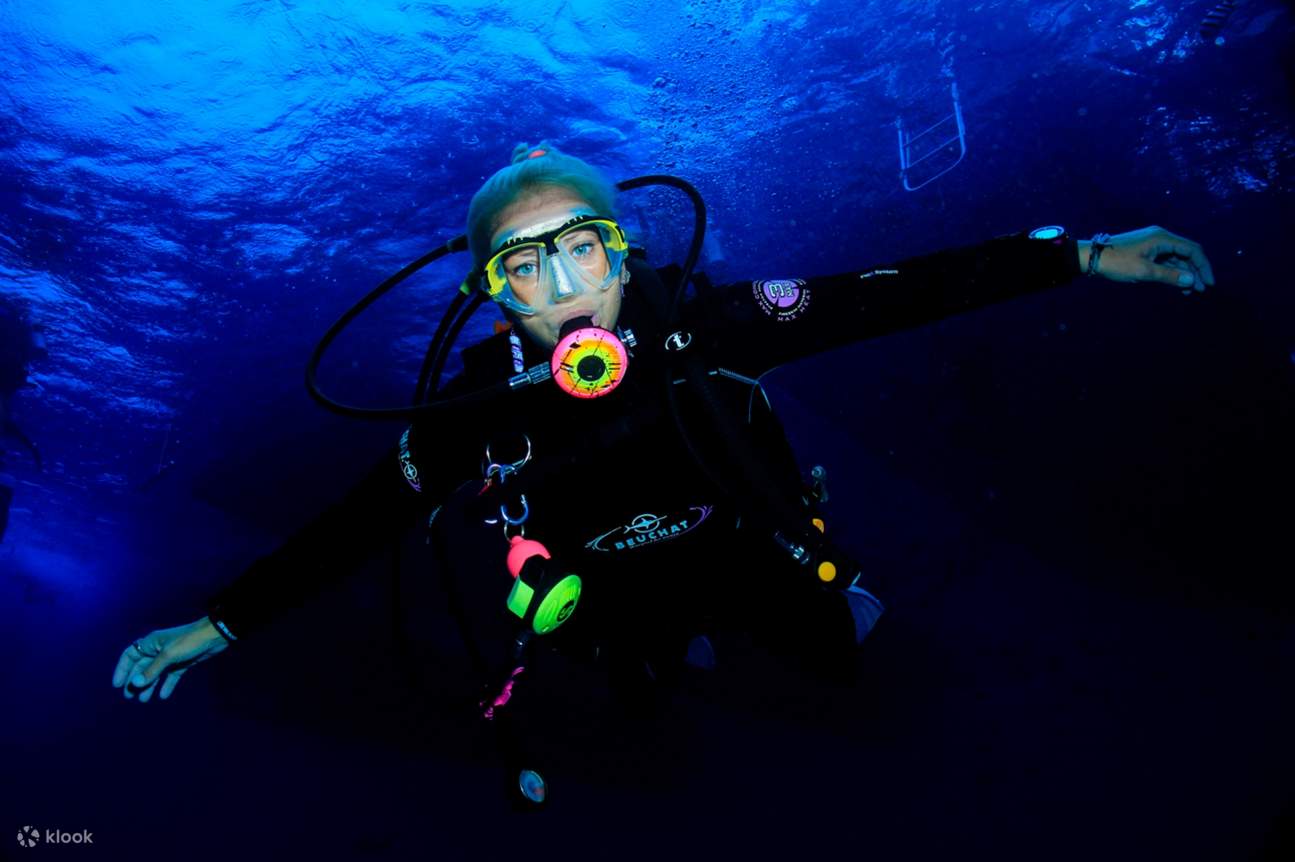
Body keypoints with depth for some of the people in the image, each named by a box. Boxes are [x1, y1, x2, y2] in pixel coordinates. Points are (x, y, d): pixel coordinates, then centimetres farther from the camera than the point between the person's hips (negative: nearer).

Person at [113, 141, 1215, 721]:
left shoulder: (698, 322, -31)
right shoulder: (483, 401, -30)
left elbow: (877, 297, -28)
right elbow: (355, 523, -22)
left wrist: (1080, 255, -28)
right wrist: (220, 623, -22)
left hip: (751, 549, 1)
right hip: (620, 587, 0)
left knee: (836, 650, 22)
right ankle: (674, 642, 57)